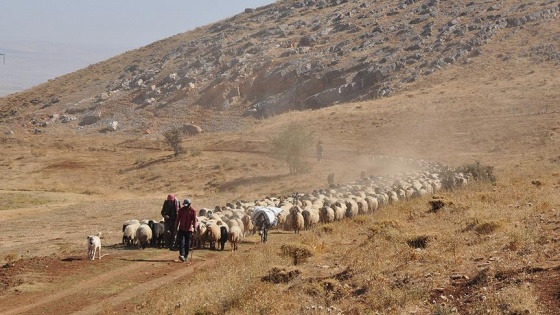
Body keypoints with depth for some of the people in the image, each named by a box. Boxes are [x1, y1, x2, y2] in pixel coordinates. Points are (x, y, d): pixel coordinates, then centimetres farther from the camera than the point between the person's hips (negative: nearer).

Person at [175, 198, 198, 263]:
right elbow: (178, 219, 5)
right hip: (182, 229, 1)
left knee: (187, 244, 5)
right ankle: (182, 255, -22)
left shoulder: (193, 210, -5)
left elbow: (194, 219, -8)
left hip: (189, 229, -1)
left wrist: (194, 227, -19)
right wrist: (176, 227, 3)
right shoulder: (181, 210, 1)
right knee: (181, 242, -13)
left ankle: (186, 256, 13)